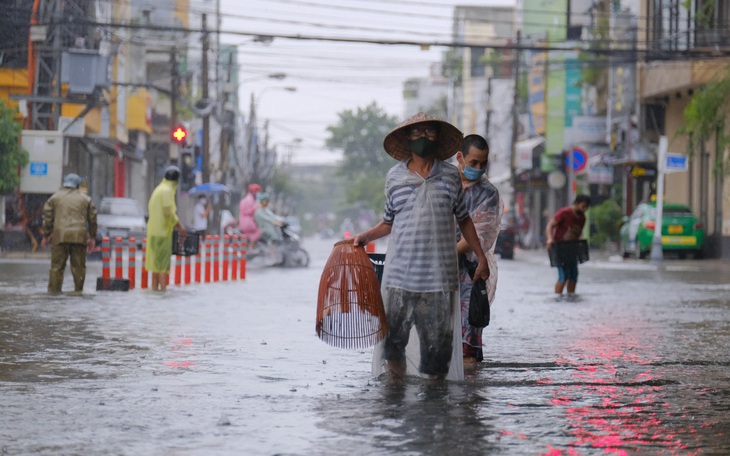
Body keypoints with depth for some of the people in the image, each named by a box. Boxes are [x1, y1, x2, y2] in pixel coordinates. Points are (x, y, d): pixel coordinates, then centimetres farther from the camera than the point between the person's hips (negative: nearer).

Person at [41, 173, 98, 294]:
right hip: (79, 236, 1)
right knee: (78, 265, 6)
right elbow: (92, 218, 13)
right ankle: (78, 289, 5)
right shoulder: (85, 199, 12)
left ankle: (54, 288, -1)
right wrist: (92, 237, 19)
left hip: (60, 235, -1)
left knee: (57, 264, 2)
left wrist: (46, 235, 12)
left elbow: (47, 217, 6)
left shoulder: (55, 197, 8)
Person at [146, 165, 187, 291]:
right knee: (163, 258, -9)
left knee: (156, 259, 12)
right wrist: (180, 227, -12)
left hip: (154, 228, 9)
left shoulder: (159, 188, 13)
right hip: (162, 230, -9)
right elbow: (168, 212, -20)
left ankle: (155, 286, 14)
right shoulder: (167, 190, -15)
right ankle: (162, 287, -12)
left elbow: (150, 207, 19)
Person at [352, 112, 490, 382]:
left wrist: (481, 257, 14)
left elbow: (463, 219, 15)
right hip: (400, 272, 0)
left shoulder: (450, 175, 6)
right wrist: (366, 237, 0)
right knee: (394, 337, 1)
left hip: (440, 275, 0)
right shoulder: (395, 177, 6)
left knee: (437, 342, 0)